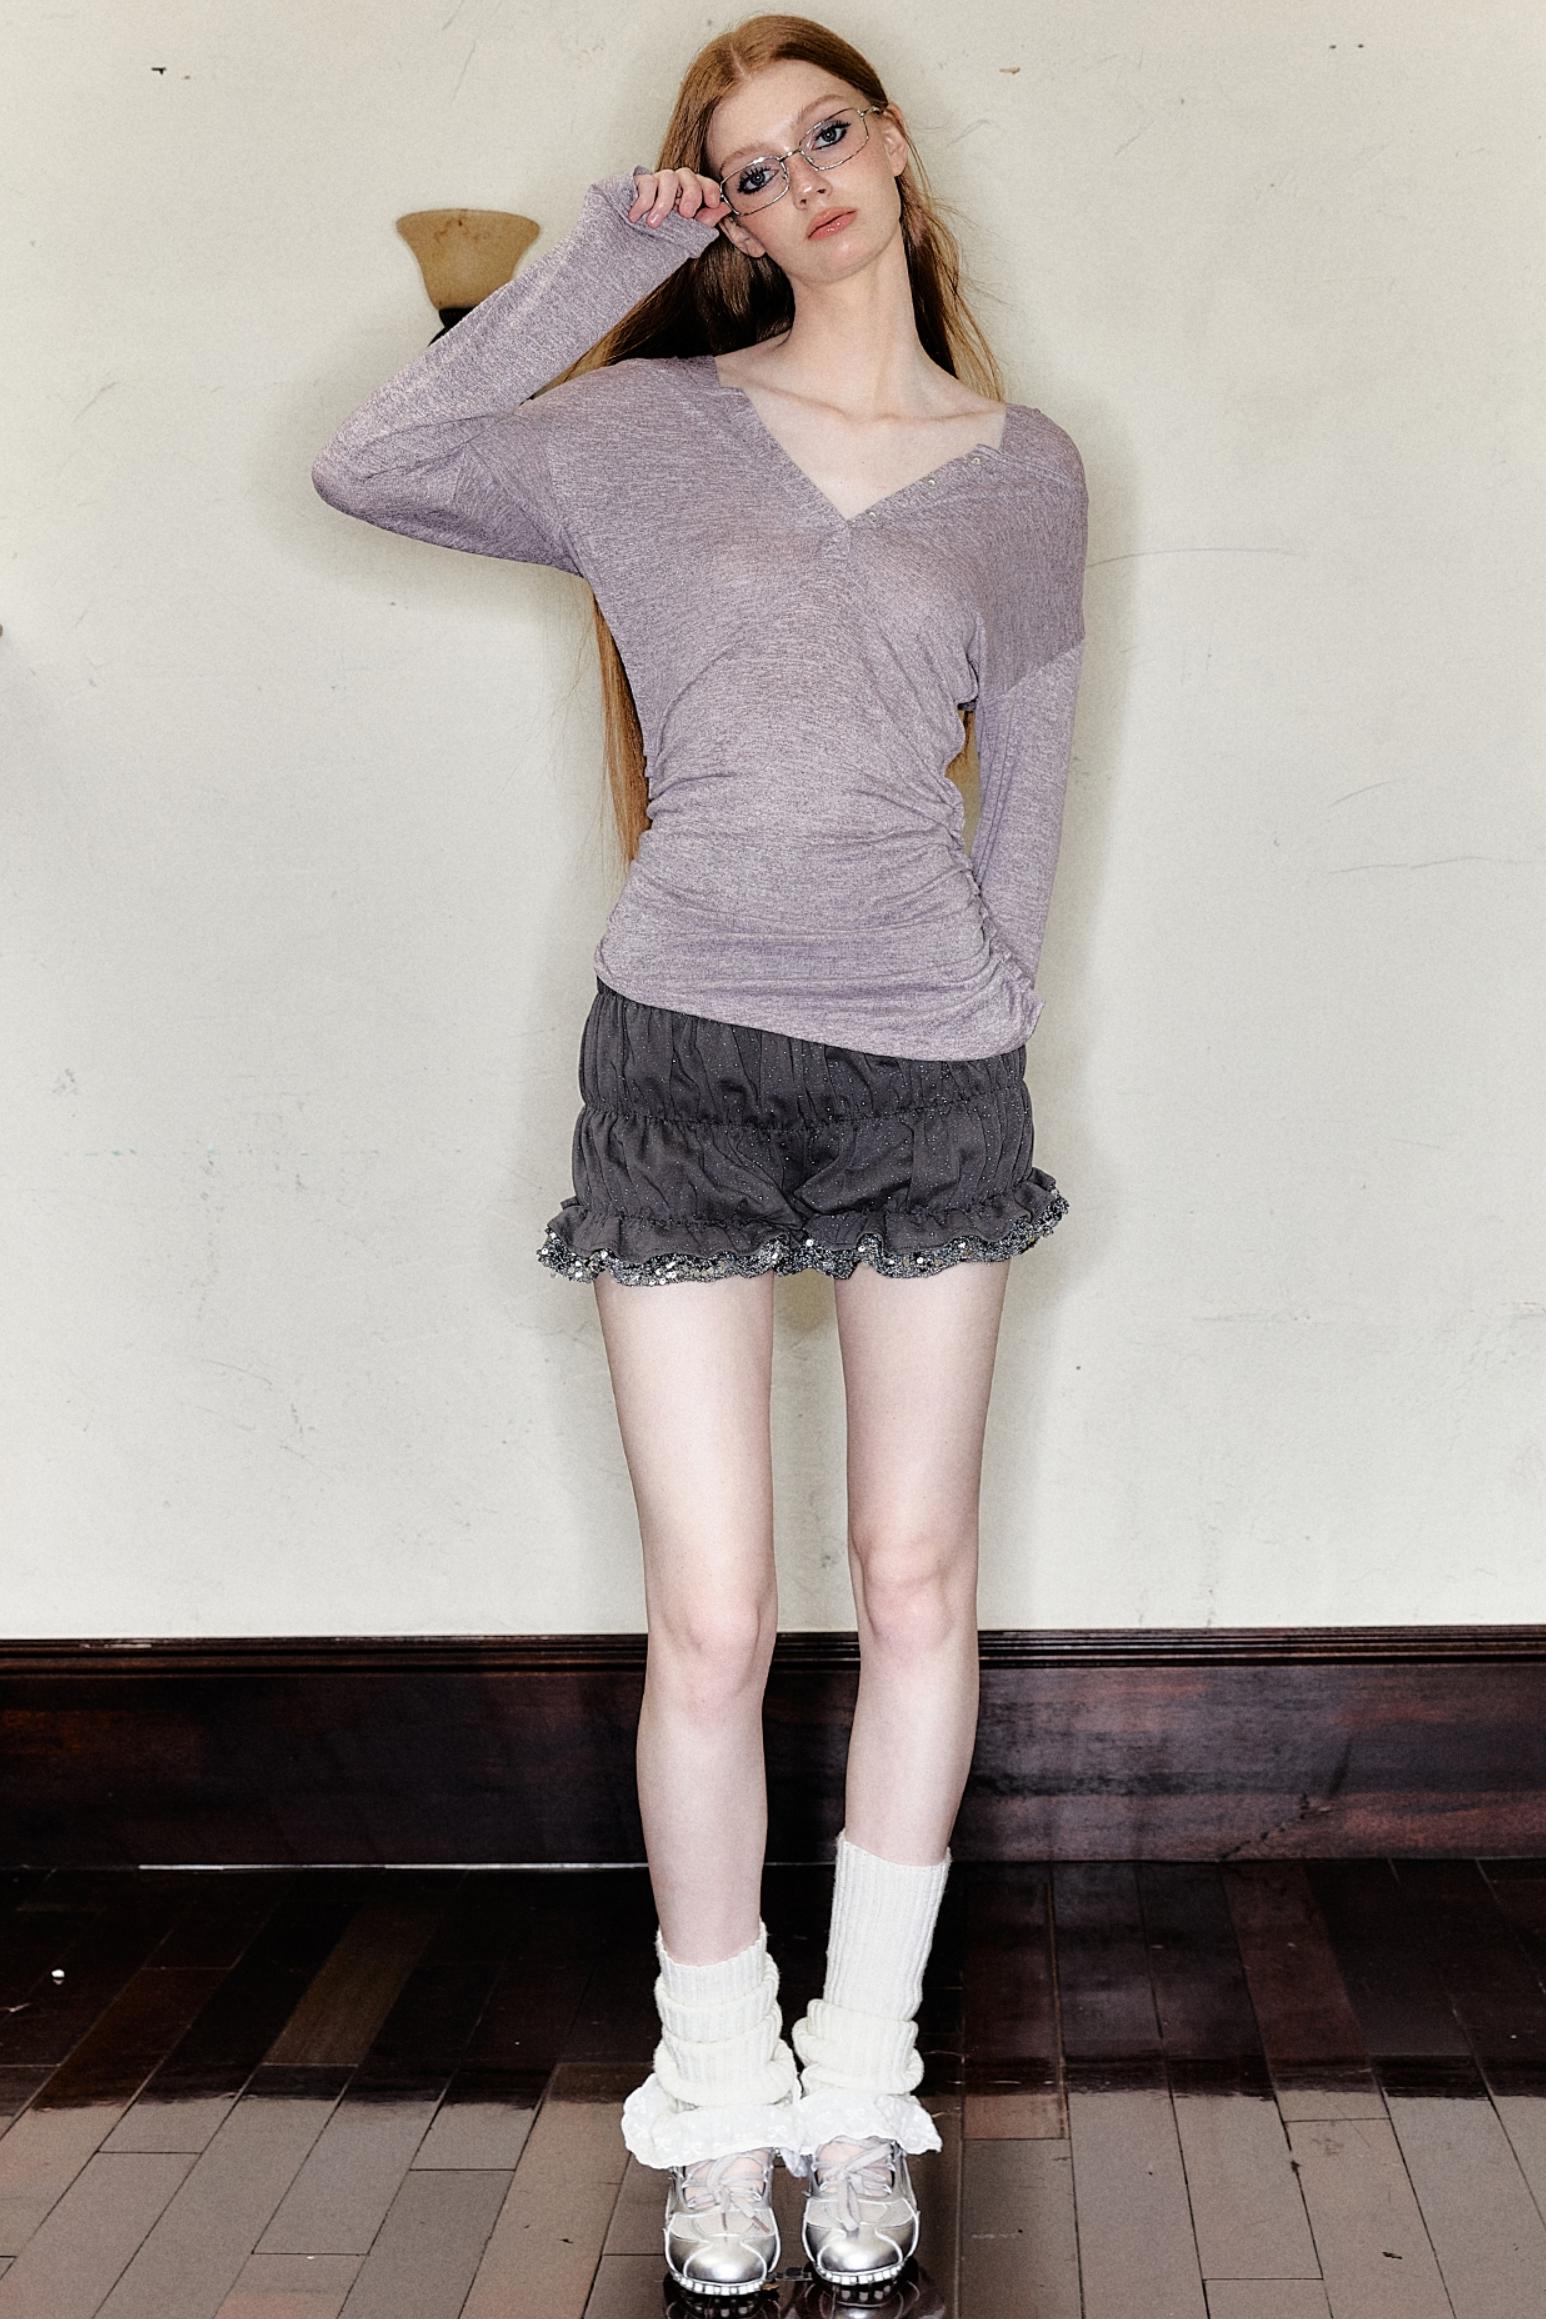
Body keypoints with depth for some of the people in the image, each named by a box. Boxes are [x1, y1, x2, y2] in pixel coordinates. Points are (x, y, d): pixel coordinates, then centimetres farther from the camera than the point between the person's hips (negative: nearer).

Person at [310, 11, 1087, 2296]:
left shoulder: (1025, 472, 10)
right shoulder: (651, 426, 6)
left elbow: (1030, 776, 14)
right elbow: (366, 469, -5)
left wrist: (989, 989, 7)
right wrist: (598, 261, -2)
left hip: (934, 1060, 2)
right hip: (687, 1048, -1)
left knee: (916, 1583, 7)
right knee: (711, 1617, -1)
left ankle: (864, 2083, 24)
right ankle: (718, 2100, 20)